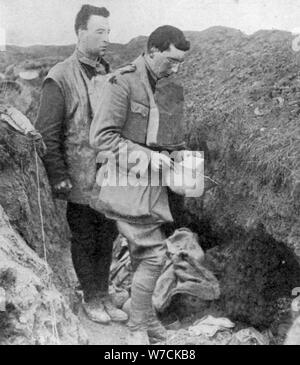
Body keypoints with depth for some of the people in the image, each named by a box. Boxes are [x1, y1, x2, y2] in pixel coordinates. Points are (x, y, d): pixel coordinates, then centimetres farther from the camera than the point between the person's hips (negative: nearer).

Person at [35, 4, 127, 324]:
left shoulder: (109, 74, 9)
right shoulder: (60, 78, -10)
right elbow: (47, 133, -11)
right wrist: (58, 177, -14)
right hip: (80, 179, -5)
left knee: (107, 238, 14)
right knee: (84, 241, 10)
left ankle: (104, 296, 30)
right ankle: (90, 299, 27)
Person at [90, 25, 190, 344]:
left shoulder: (174, 91, 13)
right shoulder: (122, 83, -9)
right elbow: (100, 137, -14)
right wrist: (146, 156, -18)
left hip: (153, 182, 7)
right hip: (124, 179, -7)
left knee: (143, 253, 15)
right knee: (154, 253, -9)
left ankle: (145, 317, 31)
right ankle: (138, 328, 9)